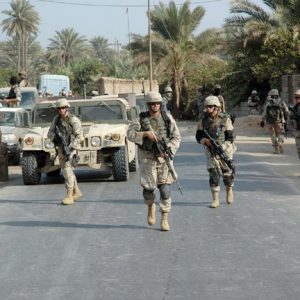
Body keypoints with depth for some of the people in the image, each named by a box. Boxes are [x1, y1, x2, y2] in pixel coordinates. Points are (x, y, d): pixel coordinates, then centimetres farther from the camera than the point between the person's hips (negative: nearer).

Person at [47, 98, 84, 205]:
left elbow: (79, 137, -15)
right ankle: (77, 192, 32)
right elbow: (50, 133, 9)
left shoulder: (74, 120, -13)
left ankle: (70, 196, -16)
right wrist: (54, 137, -14)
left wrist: (70, 148, -23)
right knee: (66, 171, 16)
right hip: (60, 148, 7)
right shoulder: (56, 119, 5)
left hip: (71, 148, -7)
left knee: (67, 170, -17)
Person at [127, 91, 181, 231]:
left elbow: (176, 137, 0)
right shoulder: (141, 119, -2)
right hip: (147, 158, 0)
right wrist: (146, 133, -25)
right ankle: (151, 206, 32)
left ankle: (164, 219, 3)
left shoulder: (167, 117, 0)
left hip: (164, 156, 0)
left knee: (165, 188, -6)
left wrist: (167, 149, -14)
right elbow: (130, 134, -12)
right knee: (148, 188, -3)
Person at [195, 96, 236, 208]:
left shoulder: (225, 119, -12)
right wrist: (205, 141, -22)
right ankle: (215, 200, -8)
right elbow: (198, 136, -1)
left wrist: (222, 146, -26)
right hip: (211, 151, 1)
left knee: (227, 173, 10)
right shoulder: (203, 119, -5)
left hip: (225, 150, -1)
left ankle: (229, 191, 40)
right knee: (213, 173, -10)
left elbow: (230, 138, -11)